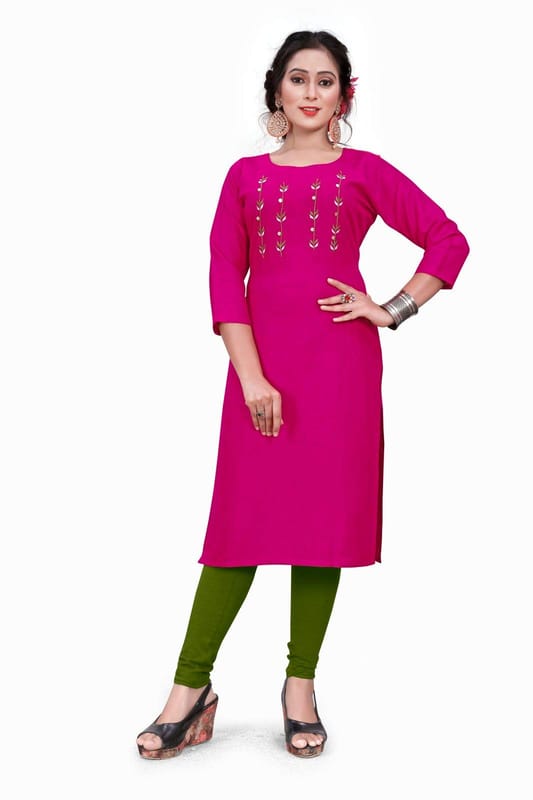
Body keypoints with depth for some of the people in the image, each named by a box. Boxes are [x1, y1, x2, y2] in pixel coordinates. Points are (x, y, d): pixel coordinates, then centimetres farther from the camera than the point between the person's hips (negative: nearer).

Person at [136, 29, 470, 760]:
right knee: (243, 518, -1)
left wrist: (393, 311, -2)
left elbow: (450, 240, 8)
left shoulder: (364, 171, 8)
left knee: (325, 514, 2)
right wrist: (251, 375, -9)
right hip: (259, 361, 1)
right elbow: (224, 279, 2)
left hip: (340, 361, 0)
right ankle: (192, 687, 6)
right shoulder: (245, 176, 11)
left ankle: (301, 687, 13)